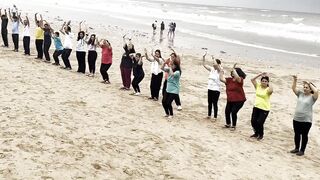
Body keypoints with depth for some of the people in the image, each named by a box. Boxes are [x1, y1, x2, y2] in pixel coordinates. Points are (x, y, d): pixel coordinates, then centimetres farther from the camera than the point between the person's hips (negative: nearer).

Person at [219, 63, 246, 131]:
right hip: (230, 100, 6)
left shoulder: (240, 80, -13)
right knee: (227, 111, 4)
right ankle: (228, 124, 29)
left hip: (239, 100, -6)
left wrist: (234, 69, -29)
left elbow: (237, 77, -35)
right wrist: (221, 72, -3)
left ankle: (234, 126, 12)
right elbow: (221, 79, -2)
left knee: (233, 112, -10)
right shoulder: (229, 80, 3)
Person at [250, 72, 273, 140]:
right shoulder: (258, 86, 4)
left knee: (259, 123, -6)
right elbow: (252, 80, 0)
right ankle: (256, 133, 29)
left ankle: (261, 135, 20)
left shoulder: (268, 89, -10)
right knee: (253, 121, 4)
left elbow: (271, 90, -34)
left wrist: (269, 83, -19)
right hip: (256, 107, 5)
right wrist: (260, 75, -5)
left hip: (264, 109, -5)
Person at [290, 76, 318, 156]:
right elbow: (294, 88, 3)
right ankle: (297, 148, 30)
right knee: (297, 134, 15)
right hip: (296, 119, 5)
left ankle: (302, 150, 17)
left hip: (306, 120, -5)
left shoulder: (312, 97, -8)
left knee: (304, 135, 6)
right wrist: (295, 80, -11)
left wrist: (310, 83, -16)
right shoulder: (300, 94, 7)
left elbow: (316, 91, -26)